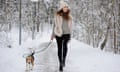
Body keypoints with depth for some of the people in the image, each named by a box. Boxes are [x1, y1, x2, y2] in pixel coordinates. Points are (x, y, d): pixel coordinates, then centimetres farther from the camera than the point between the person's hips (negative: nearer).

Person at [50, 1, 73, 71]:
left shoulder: (69, 16, 8)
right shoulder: (57, 15, 0)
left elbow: (70, 26, 14)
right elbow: (55, 25, 4)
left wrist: (70, 35, 12)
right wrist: (53, 35, 4)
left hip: (66, 33, 1)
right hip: (59, 33, -1)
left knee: (65, 44, -23)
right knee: (59, 48, 1)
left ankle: (64, 60, -11)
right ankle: (61, 64, 10)